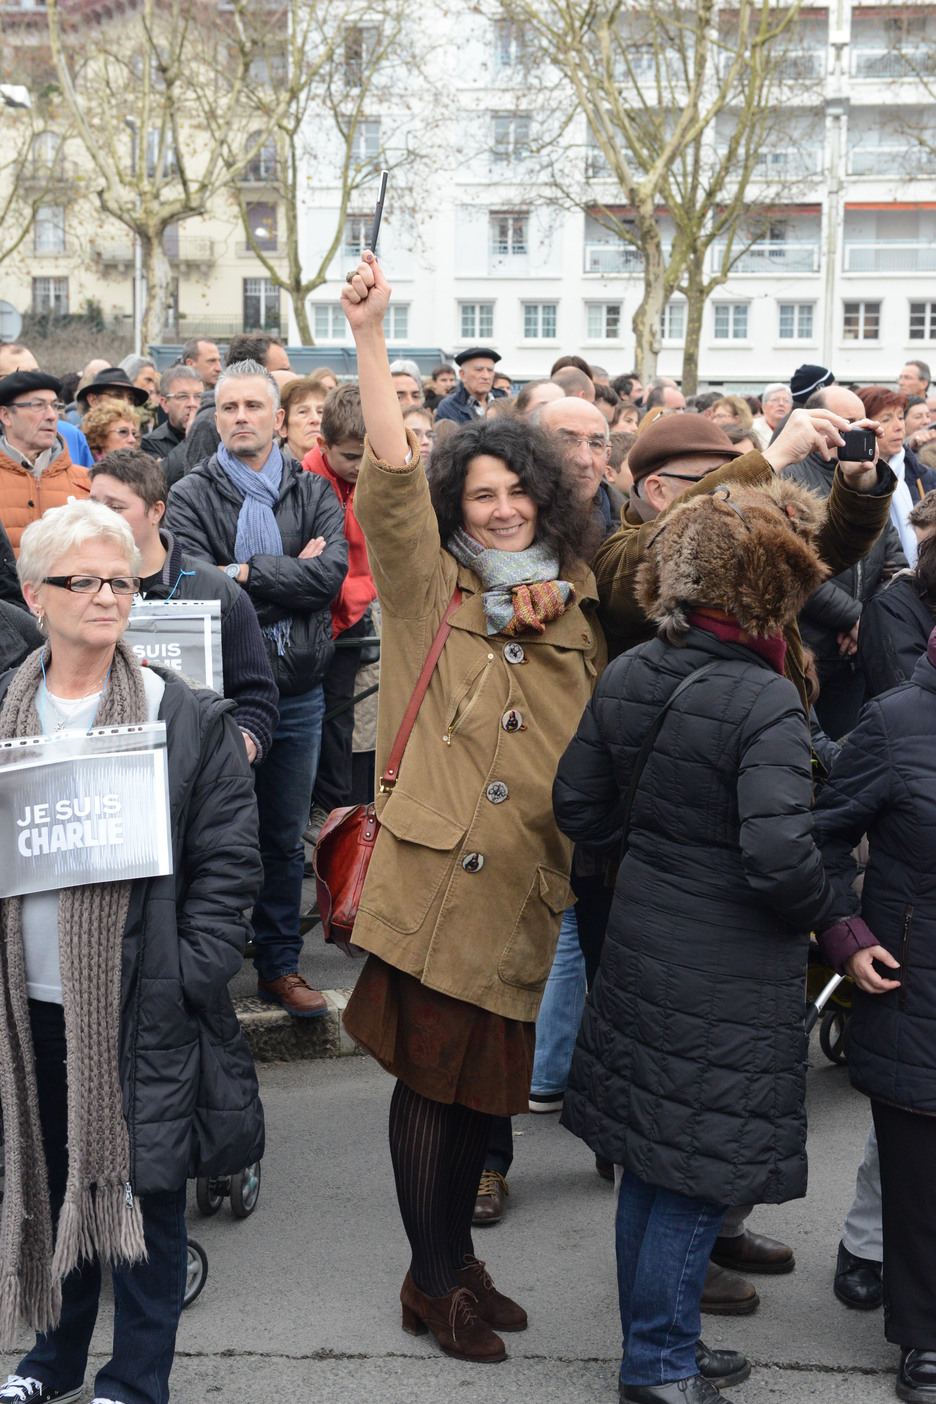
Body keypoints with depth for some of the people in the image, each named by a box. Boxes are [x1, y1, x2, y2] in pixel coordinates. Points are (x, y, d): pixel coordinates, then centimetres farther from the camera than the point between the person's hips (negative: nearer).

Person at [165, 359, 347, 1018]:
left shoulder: (315, 493, 6)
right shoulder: (191, 496, -1)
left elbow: (331, 573, -11)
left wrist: (244, 573, -14)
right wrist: (292, 573, -15)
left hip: (298, 692, 3)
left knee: (286, 838, 13)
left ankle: (280, 965, 26)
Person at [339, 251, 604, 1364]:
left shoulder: (574, 610, 14)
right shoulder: (430, 590, 1)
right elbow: (390, 471, -14)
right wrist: (369, 335, -21)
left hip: (528, 885, 5)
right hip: (434, 875, -4)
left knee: (488, 1074, 14)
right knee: (430, 1073, 3)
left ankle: (458, 1258, 32)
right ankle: (434, 1282, 19)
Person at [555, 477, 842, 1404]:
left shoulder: (624, 678, 0)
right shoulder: (764, 705, -22)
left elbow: (579, 808, 7)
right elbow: (780, 859, -28)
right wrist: (832, 918, -8)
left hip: (642, 945, 8)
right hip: (729, 977, -8)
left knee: (651, 1162, 19)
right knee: (698, 1179, 7)